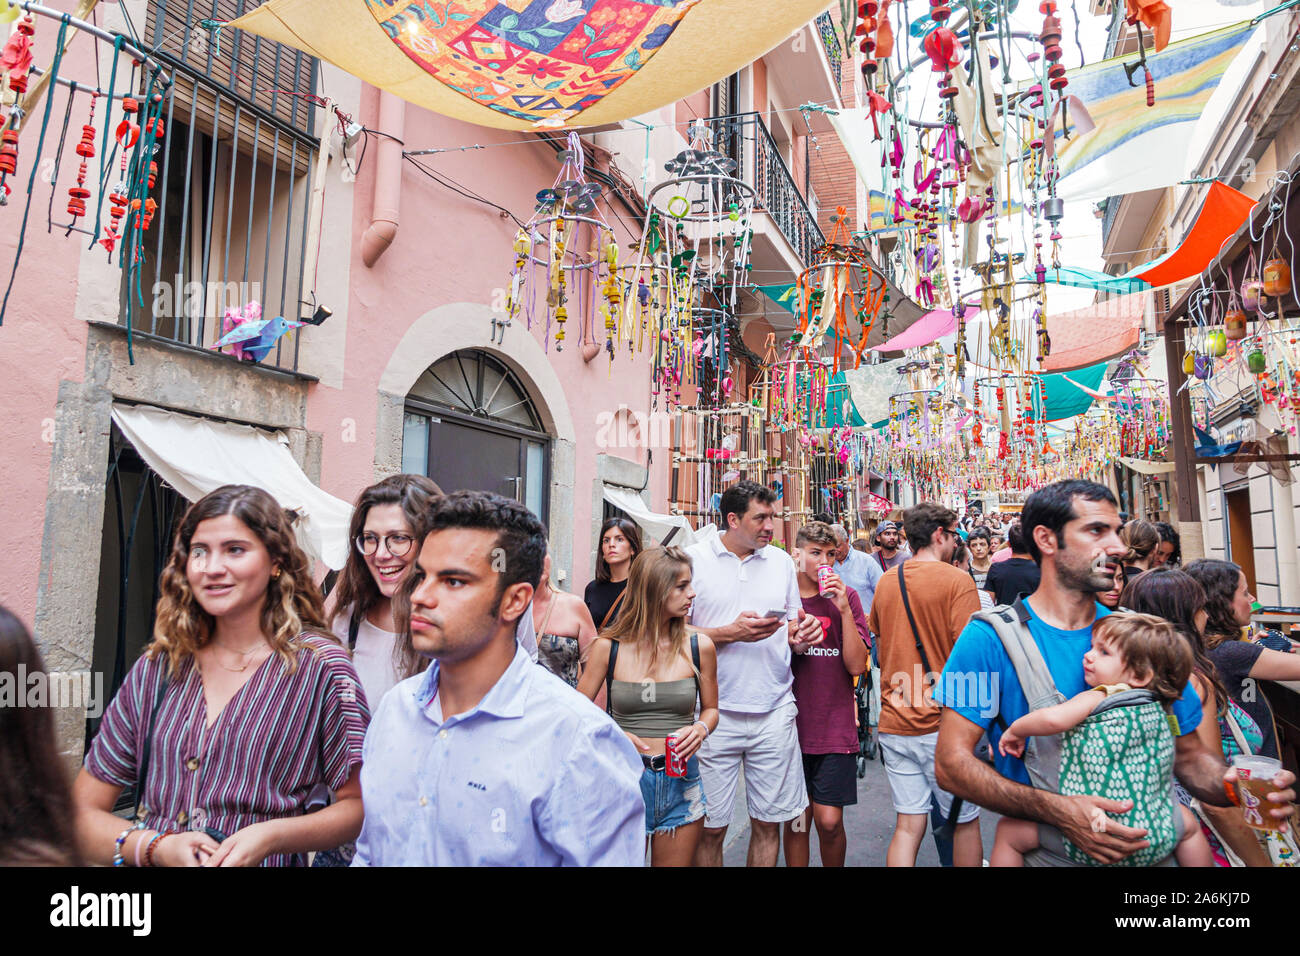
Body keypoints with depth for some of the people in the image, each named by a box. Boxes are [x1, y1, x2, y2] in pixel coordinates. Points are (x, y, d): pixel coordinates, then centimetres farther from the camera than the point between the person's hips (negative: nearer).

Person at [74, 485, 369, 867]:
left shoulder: (320, 667, -3)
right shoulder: (157, 668, 7)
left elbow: (359, 805, -2)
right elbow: (83, 811, 9)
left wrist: (272, 836, -15)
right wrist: (157, 847, -7)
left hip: (266, 863, -3)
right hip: (154, 863, 3)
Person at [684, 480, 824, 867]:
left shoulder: (781, 560, 10)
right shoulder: (694, 559, -4)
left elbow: (791, 629, 17)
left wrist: (801, 635, -6)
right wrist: (730, 633, -16)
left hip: (774, 713, 3)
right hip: (715, 714, -3)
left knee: (769, 821, 10)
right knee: (710, 826, 5)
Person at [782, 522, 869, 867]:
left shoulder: (846, 596, 0)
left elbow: (857, 666, -7)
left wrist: (844, 609, -15)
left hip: (835, 727, -1)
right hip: (791, 725, 1)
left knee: (829, 822, 0)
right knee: (795, 820, 9)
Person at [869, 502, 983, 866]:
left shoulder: (885, 581, 7)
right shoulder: (957, 580, -11)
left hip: (893, 723, 5)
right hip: (942, 723, -5)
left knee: (908, 823, 11)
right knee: (965, 821, 14)